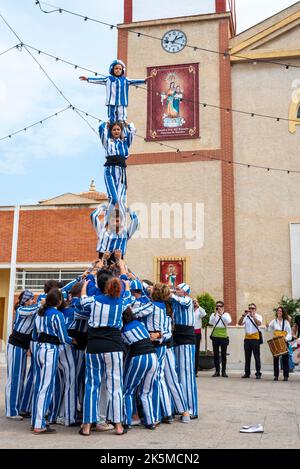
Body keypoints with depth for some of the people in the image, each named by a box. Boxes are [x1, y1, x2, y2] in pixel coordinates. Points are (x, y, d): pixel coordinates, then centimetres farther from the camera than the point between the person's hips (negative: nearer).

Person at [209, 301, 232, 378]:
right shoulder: (213, 314, 8)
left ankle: (224, 371, 9)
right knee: (216, 354, 3)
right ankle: (217, 371, 10)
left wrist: (221, 314, -17)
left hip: (224, 337, -1)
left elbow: (229, 321, -15)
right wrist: (215, 313, -14)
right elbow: (211, 322, -10)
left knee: (223, 354, 2)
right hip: (215, 337, 1)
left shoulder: (226, 314, 6)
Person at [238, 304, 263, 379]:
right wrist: (244, 315, -14)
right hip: (247, 338, 3)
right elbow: (240, 323, -3)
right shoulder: (246, 317, 10)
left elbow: (259, 323, -18)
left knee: (257, 357, -1)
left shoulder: (258, 316, 2)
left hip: (255, 339, -3)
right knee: (247, 357, 8)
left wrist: (253, 316, -25)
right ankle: (247, 373, 14)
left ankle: (258, 373, 4)